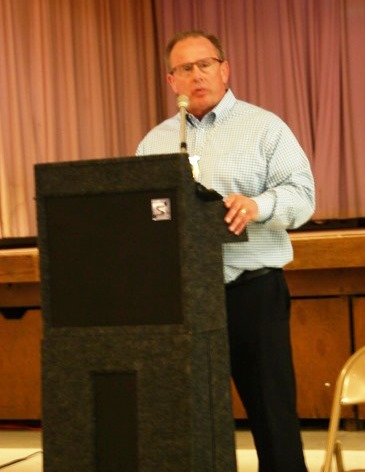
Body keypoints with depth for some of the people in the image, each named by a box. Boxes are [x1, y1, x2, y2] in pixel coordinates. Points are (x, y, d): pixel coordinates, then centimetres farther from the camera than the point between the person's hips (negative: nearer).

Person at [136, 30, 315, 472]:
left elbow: (301, 194, -6)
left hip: (253, 291, -4)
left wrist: (258, 207, -26)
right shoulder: (154, 142, 16)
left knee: (272, 410, 0)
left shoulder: (264, 128, 3)